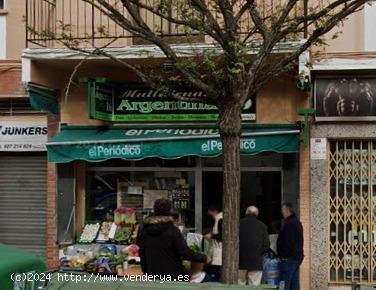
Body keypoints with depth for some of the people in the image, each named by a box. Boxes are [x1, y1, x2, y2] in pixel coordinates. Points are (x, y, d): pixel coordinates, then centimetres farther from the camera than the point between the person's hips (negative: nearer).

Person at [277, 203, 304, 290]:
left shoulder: (289, 223, -15)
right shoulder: (297, 222, 17)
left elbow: (287, 242, -20)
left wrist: (283, 255, -14)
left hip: (289, 257, -10)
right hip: (298, 256, 10)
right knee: (294, 282, 11)